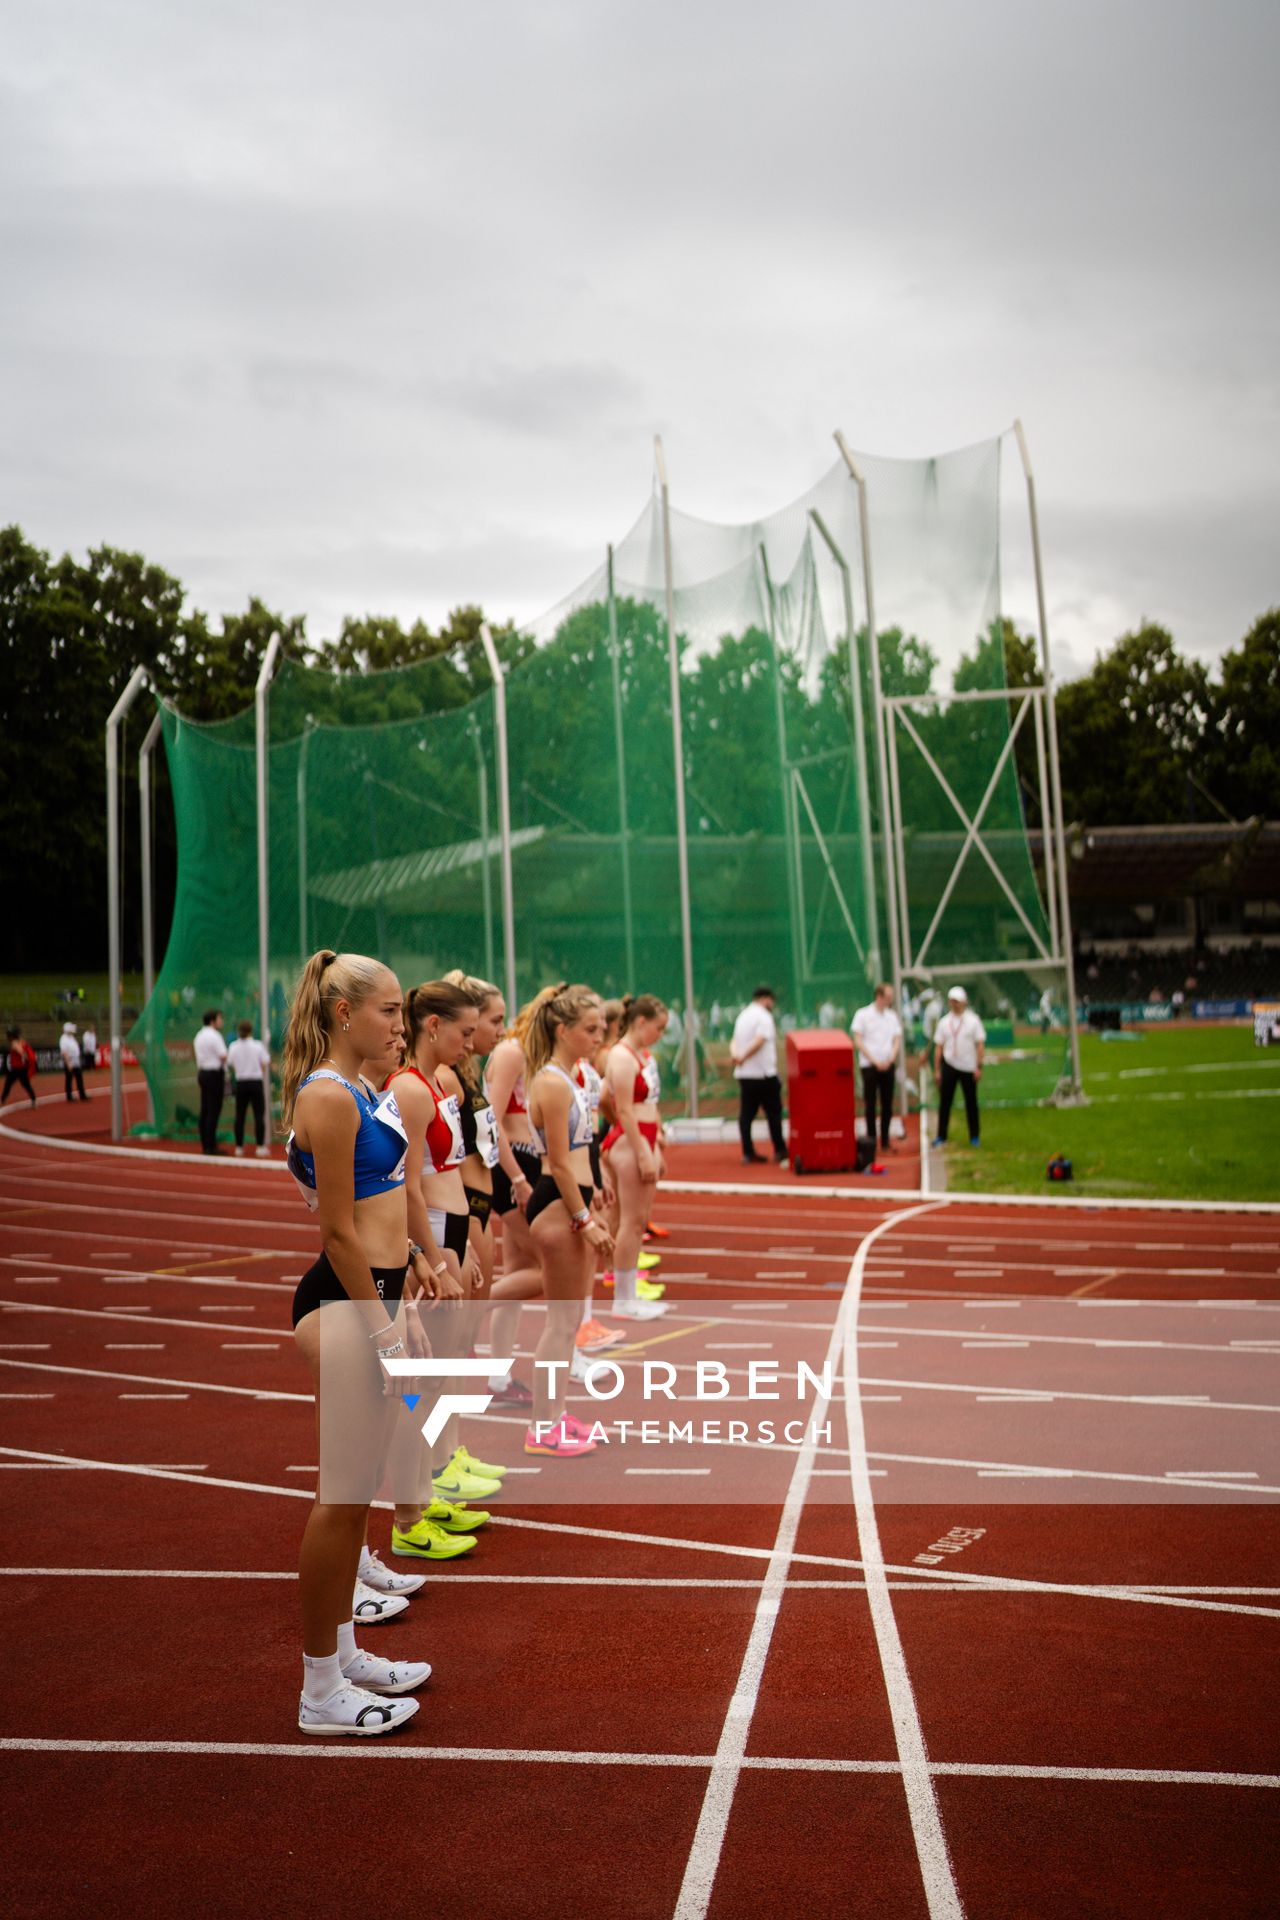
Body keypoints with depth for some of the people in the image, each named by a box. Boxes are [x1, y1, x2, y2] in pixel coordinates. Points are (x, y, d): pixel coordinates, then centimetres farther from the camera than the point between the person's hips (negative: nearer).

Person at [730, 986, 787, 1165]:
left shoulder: (743, 1016, 16)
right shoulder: (764, 1016, -9)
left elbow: (734, 1040, 8)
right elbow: (759, 1041, -20)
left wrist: (734, 1053, -9)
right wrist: (743, 1056, -14)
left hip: (743, 1074, 7)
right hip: (763, 1073, -7)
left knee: (746, 1113, 6)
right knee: (773, 1112, 3)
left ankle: (748, 1153, 5)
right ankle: (780, 1151, 6)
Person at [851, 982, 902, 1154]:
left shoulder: (892, 1016, 9)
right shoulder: (863, 1014, -4)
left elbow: (897, 1041, 10)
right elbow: (858, 1041, -7)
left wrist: (890, 1059, -7)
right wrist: (875, 1061, -11)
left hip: (888, 1065, 4)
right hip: (869, 1065, -4)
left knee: (887, 1104, 6)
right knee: (870, 1104, 0)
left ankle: (885, 1142, 13)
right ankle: (871, 1140, 7)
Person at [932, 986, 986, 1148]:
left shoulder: (973, 1020, -1)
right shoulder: (944, 1022, 5)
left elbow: (980, 1045, -3)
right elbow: (938, 1047, 6)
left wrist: (979, 1067, -10)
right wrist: (936, 1070, 2)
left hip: (969, 1067, -2)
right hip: (949, 1066, 2)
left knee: (971, 1102, 5)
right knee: (944, 1101, 1)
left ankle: (974, 1137, 14)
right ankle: (941, 1136, 5)